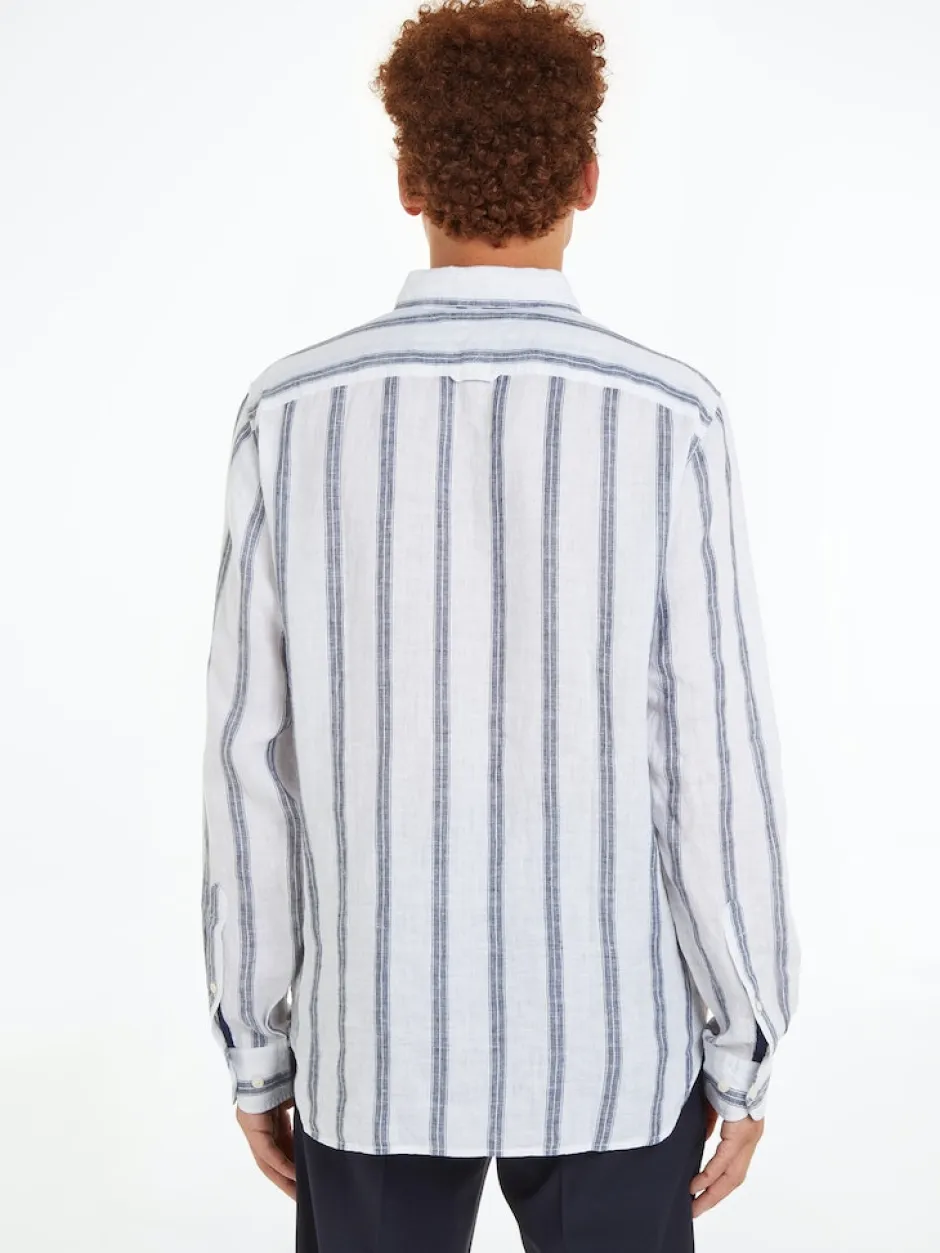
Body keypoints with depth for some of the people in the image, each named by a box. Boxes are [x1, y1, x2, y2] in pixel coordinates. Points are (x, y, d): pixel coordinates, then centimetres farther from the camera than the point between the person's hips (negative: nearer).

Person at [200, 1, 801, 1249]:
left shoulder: (291, 415, -9)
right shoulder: (670, 418, -13)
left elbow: (252, 766, -6)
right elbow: (718, 766, -11)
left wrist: (255, 1047, 7)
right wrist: (744, 1054, 1)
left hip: (372, 1035, 1)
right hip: (607, 1042, -1)